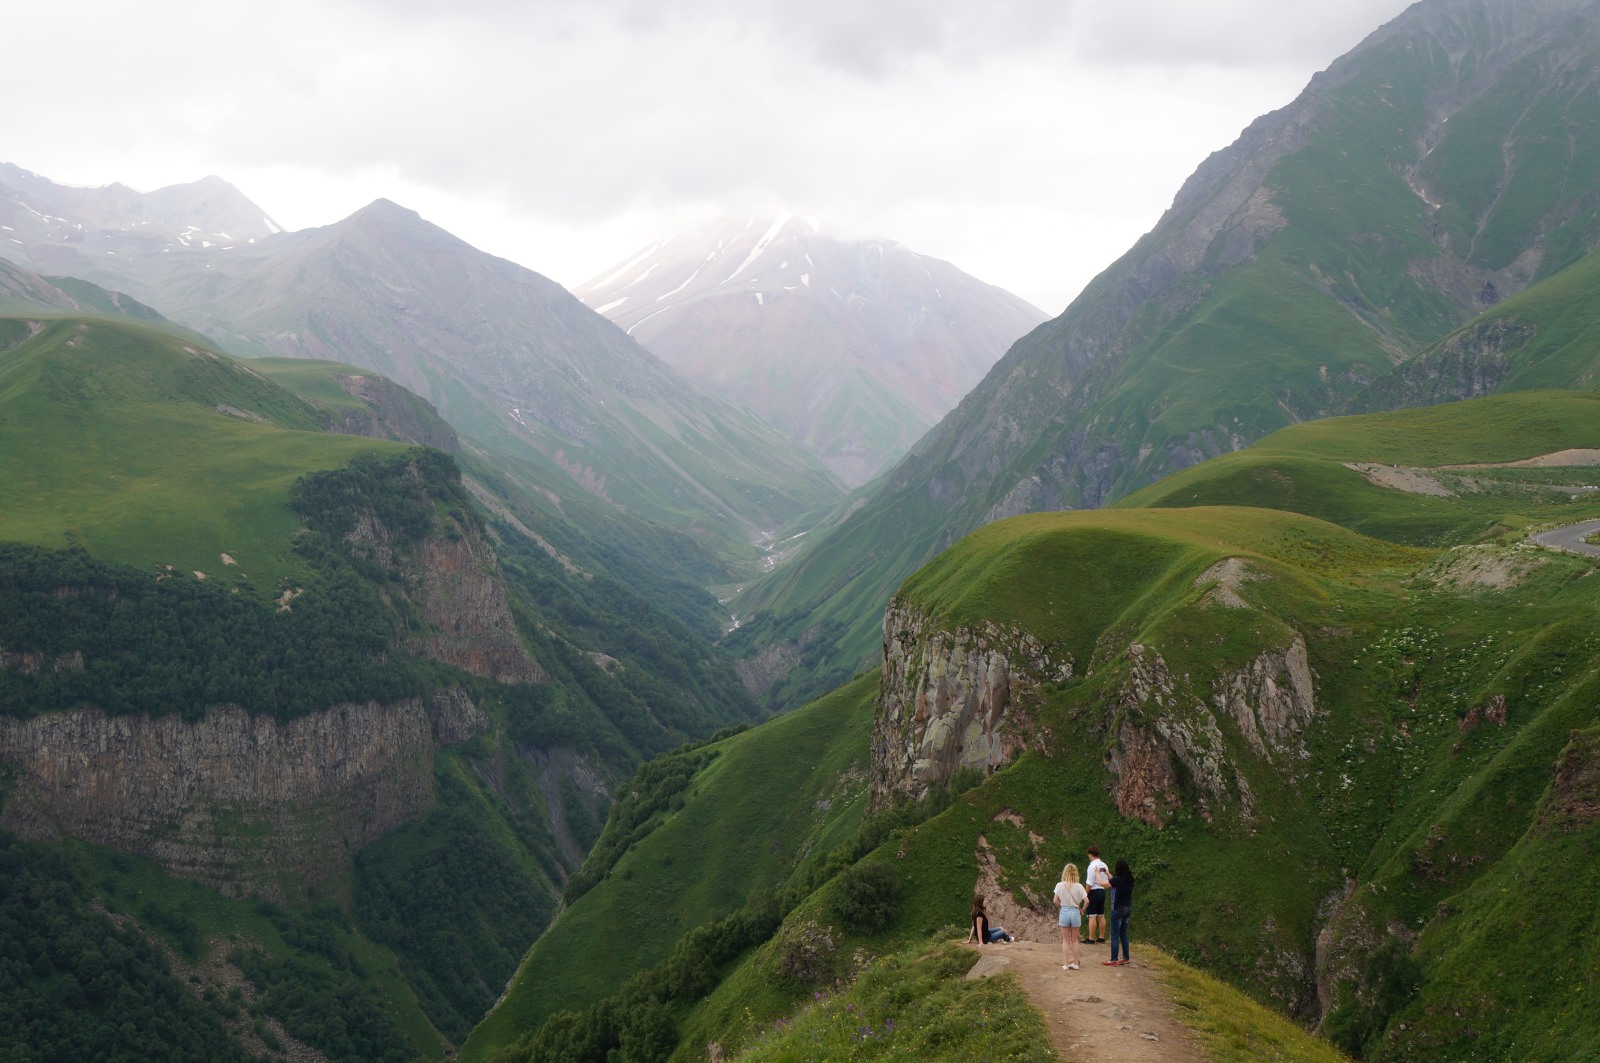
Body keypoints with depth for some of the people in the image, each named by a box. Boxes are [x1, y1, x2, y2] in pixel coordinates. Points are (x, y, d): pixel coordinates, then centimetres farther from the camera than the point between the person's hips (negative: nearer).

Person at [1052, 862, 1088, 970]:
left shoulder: (1059, 885, -9)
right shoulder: (1078, 886, -9)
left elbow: (1055, 901, -6)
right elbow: (1087, 901, -11)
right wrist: (1082, 910, 5)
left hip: (1064, 912, 0)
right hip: (1075, 912, 0)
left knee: (1065, 940, 10)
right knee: (1074, 940, 14)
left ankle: (1065, 964, 10)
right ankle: (1075, 963, 18)